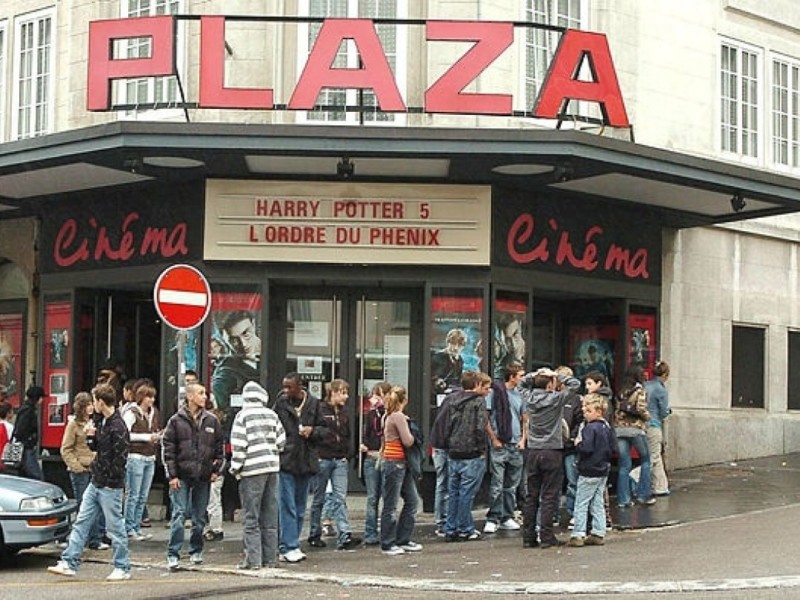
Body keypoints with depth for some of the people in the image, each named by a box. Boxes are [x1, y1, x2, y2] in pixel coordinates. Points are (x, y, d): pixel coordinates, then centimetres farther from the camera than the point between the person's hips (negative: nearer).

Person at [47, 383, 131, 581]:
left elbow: (120, 458, -20)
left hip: (110, 486, -9)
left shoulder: (118, 427, -18)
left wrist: (109, 478, -14)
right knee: (81, 522, 7)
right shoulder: (103, 422, 11)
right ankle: (69, 563, 10)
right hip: (96, 483, 9)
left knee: (115, 527, 1)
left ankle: (122, 568, 11)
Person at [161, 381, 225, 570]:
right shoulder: (176, 420, -1)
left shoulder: (212, 421, 7)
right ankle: (173, 554, -6)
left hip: (203, 477, 3)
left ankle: (196, 551, 23)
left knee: (199, 517, 9)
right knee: (179, 514, -8)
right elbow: (167, 448, -1)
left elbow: (220, 446, 15)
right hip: (182, 476, -3)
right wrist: (171, 475, -6)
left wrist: (217, 469, 6)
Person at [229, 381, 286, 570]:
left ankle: (253, 559, -4)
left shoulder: (243, 416, -6)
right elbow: (281, 441, 7)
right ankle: (270, 558, 13)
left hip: (252, 470, -5)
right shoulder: (272, 415, 7)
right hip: (272, 466, 5)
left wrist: (235, 468, -1)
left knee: (251, 517, -1)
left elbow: (238, 445, -10)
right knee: (270, 516, 10)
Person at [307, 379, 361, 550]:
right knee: (319, 499, 6)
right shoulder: (320, 411, -6)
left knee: (340, 499, -6)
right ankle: (314, 535, 17)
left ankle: (345, 536, -14)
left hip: (340, 461, 5)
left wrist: (348, 454, 8)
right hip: (322, 460, -5)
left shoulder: (343, 414, 16)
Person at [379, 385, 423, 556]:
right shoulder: (398, 417, -15)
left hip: (402, 464, 10)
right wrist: (413, 435, 2)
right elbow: (408, 441, -19)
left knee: (412, 499, 12)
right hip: (395, 463, -10)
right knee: (391, 505, -2)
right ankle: (388, 544, 4)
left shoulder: (388, 416, 12)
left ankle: (403, 540, 18)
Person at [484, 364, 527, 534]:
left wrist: (523, 439, 6)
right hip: (499, 445, -5)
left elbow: (525, 419, 18)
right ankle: (492, 519, -3)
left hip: (516, 445, 5)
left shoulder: (520, 394, 10)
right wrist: (494, 439, -10)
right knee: (497, 484, -8)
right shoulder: (495, 392, -6)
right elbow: (485, 417, -6)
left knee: (512, 485, 10)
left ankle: (507, 517, 19)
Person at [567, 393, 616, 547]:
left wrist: (578, 443, -11)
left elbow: (587, 448, -28)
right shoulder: (607, 427, 8)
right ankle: (598, 534, 13)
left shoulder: (590, 428, -18)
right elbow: (613, 448, 13)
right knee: (597, 503, 13)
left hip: (589, 472, -8)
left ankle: (578, 535, -3)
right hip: (603, 471, 8)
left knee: (581, 503, -2)